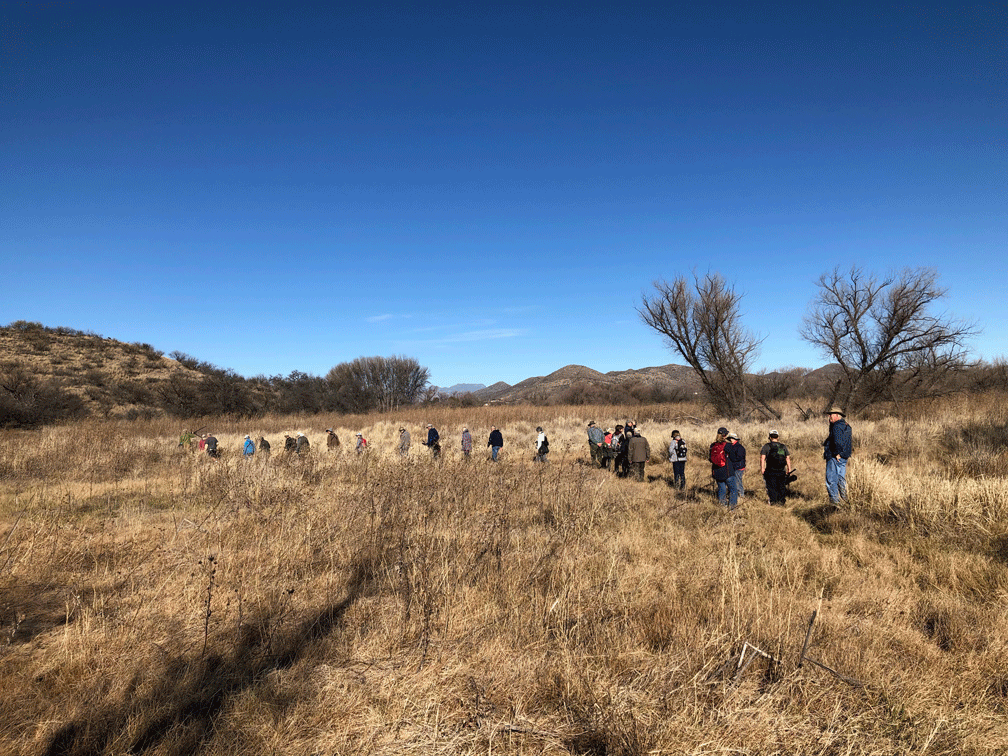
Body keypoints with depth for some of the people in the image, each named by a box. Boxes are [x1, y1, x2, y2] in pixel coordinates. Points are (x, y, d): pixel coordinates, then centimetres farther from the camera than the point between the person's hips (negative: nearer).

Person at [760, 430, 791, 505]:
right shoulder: (783, 446, 8)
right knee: (781, 486, 10)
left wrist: (762, 468, -6)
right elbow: (788, 458, 6)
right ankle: (781, 501, 13)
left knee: (771, 486, 5)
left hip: (770, 471, -3)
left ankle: (773, 500, 6)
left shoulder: (766, 446, -1)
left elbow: (762, 458, -9)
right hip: (781, 471, 3)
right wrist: (789, 469, 9)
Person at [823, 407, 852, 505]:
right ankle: (844, 499, 19)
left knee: (831, 480, -5)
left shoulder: (837, 426, -15)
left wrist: (837, 453, -20)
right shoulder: (846, 426, 15)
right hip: (844, 457, 10)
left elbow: (837, 441, -25)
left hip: (835, 457, -10)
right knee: (841, 478, 16)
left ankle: (834, 500, -5)